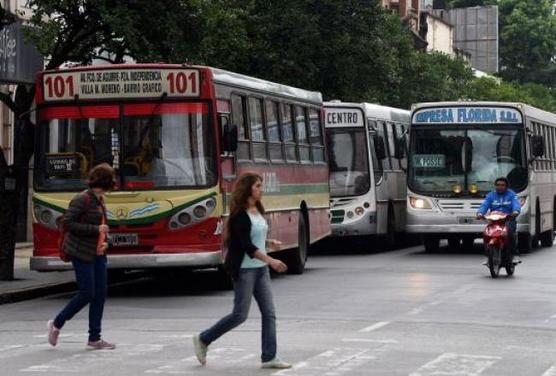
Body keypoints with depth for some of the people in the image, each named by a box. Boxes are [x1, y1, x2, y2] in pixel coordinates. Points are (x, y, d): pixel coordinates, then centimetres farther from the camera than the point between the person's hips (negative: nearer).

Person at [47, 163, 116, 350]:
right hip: (81, 253, -8)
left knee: (100, 294, 3)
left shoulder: (100, 200, 12)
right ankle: (56, 324, 11)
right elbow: (67, 223, -19)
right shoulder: (82, 199, -14)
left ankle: (94, 338, 7)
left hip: (97, 253, 8)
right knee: (87, 294, -8)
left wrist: (105, 241, 5)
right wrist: (95, 229, -19)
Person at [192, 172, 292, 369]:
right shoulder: (240, 215, -16)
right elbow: (247, 245, -22)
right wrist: (271, 261, -28)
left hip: (260, 268, 8)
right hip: (244, 269, -8)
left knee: (269, 312, 1)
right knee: (240, 314, -3)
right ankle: (203, 340, 14)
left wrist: (269, 242, 6)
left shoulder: (257, 211, 10)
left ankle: (269, 357, 2)